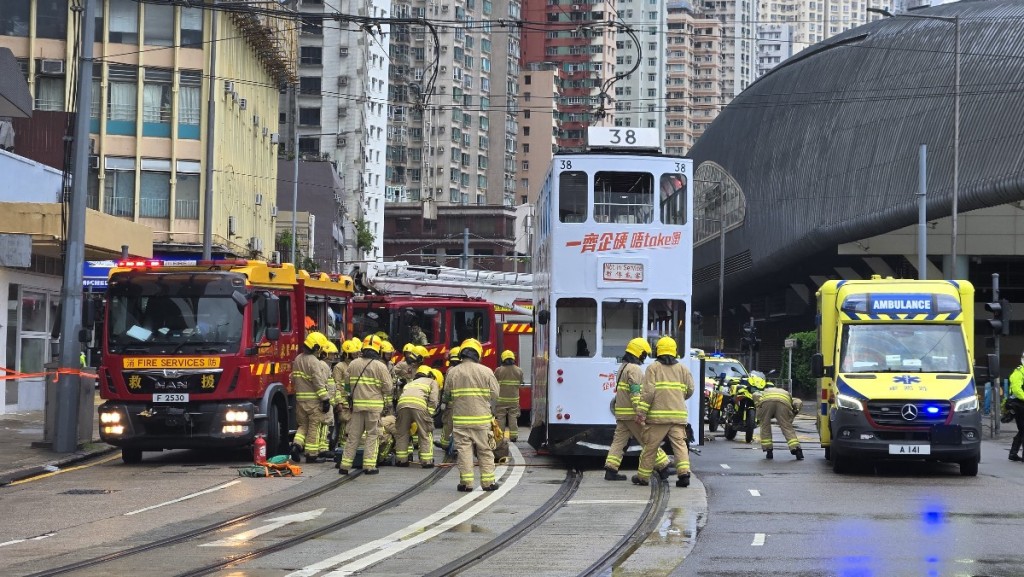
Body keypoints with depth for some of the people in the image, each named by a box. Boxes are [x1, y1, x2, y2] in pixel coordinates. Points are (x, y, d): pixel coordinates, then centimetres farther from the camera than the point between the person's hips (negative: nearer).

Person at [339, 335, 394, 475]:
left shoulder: (353, 364, 4)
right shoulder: (380, 366, -6)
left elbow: (348, 384, 6)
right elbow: (388, 388, -7)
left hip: (357, 404, 3)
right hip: (374, 404, -3)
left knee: (353, 435, 9)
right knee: (372, 435, 4)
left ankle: (345, 465, 9)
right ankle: (369, 466, 0)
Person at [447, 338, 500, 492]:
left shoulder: (453, 372, 0)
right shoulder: (486, 372, -3)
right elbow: (495, 395, 0)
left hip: (460, 418, 0)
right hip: (482, 418, 0)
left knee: (464, 450, 4)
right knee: (485, 451, 8)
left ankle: (466, 482, 2)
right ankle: (488, 482, 11)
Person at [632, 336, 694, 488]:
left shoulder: (653, 368, -1)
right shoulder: (683, 369, 10)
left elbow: (648, 391, -10)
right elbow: (689, 390, 12)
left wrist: (641, 412, -10)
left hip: (658, 415, -3)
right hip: (678, 414, 3)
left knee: (650, 446, 6)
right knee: (679, 444, 1)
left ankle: (643, 476, 15)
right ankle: (684, 472, -16)